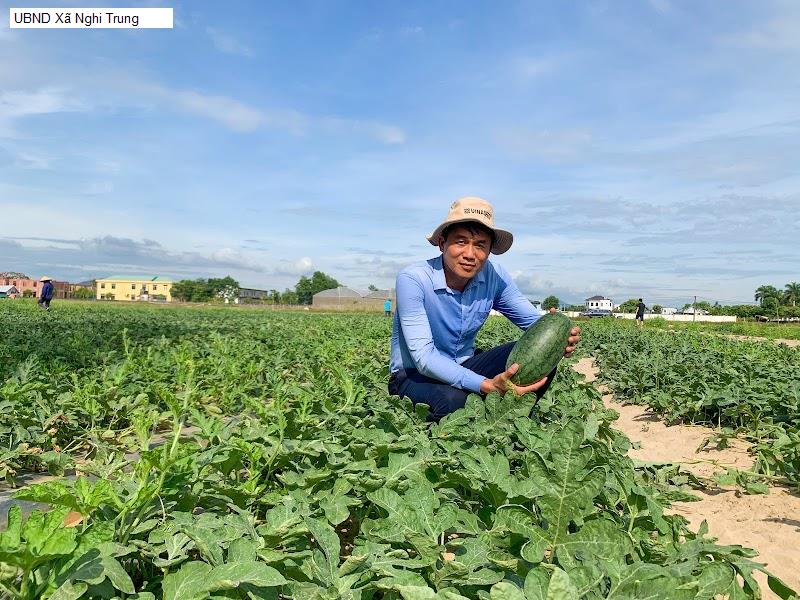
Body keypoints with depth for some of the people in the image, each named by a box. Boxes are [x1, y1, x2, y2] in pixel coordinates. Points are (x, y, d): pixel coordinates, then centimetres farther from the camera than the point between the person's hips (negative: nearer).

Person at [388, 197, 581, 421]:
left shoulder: (494, 276, -9)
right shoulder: (413, 280, -24)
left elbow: (534, 319, -3)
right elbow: (423, 357, -29)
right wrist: (487, 385, -43)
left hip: (464, 369, 5)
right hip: (413, 377, -5)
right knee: (453, 400, -38)